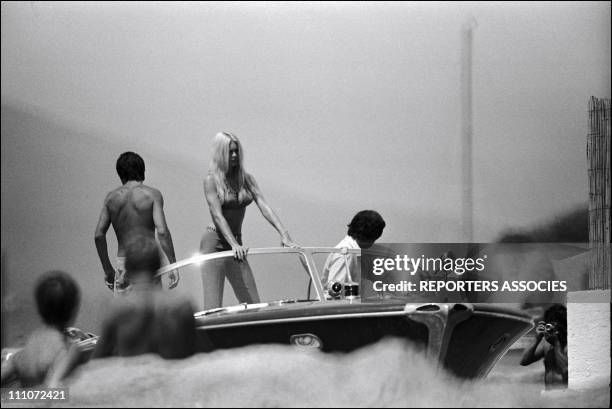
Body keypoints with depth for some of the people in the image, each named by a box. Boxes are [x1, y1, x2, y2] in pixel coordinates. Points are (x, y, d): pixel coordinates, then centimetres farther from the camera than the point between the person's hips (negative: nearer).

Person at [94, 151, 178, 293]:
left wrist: (108, 269, 12)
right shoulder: (152, 195, -3)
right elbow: (162, 231, -13)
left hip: (123, 263, 3)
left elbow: (99, 235, 3)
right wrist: (173, 265, -8)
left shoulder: (111, 197, 7)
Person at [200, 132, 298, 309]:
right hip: (214, 243, -6)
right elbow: (217, 216, -17)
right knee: (213, 308, -12)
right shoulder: (211, 180, -7)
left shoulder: (246, 178, 8)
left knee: (253, 304, -1)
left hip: (236, 243, 6)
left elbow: (264, 206, 0)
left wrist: (284, 234, -14)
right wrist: (234, 245, -30)